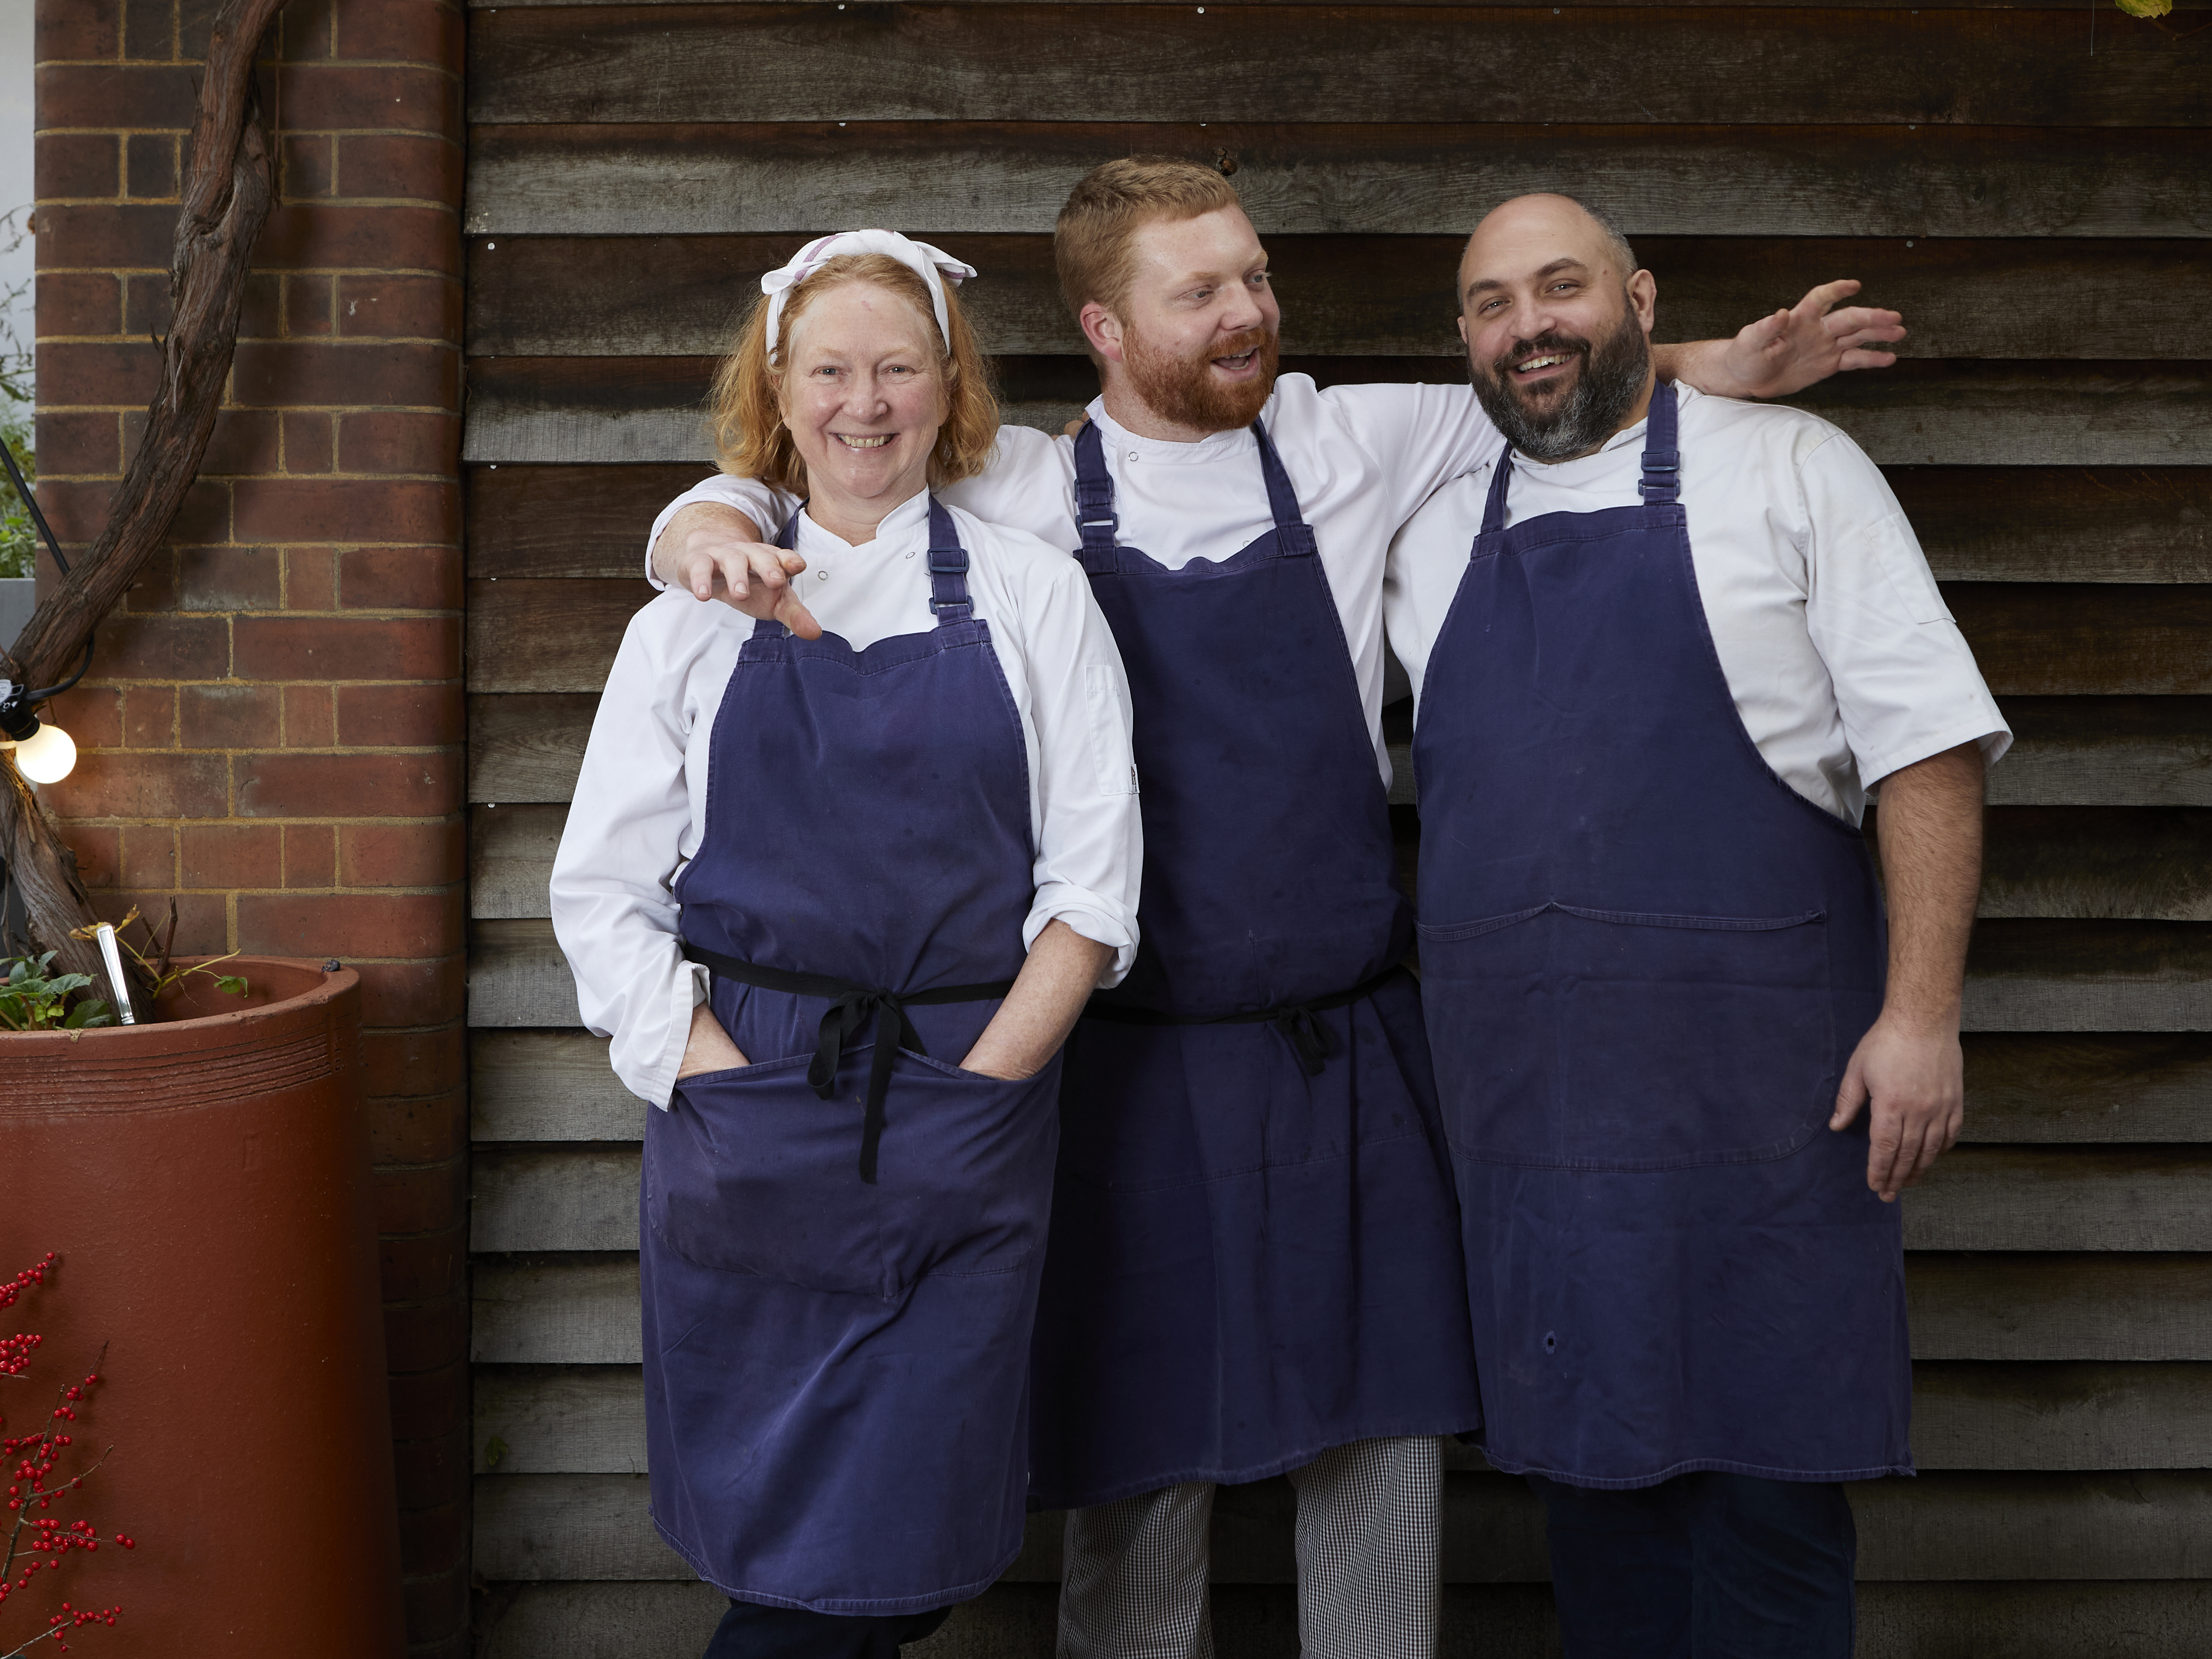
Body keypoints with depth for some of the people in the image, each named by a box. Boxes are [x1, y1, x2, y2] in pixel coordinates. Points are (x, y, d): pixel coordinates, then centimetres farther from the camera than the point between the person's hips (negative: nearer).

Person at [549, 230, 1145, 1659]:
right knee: (756, 1513, 5)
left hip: (966, 1108, -1)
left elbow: (1092, 889, 1)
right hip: (743, 1101, 1)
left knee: (901, 1535, -1)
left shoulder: (1033, 597, 6)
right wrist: (724, 1087, -7)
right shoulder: (700, 613, 9)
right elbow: (603, 891, 5)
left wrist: (972, 1090, -8)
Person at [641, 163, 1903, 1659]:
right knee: (1140, 1466, 8)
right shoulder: (1010, 495, -1)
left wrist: (1719, 367, 3)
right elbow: (748, 508, 5)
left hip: (1354, 1048, 2)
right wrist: (715, 538, -18)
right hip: (1135, 1061, -2)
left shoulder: (1354, 445, 5)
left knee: (1388, 1426, 9)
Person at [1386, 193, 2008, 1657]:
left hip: (1759, 1083, -4)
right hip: (1531, 1099, 4)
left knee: (1769, 1485, 1)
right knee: (1590, 1477, 11)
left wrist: (1922, 1012, -12)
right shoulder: (1434, 536, 14)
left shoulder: (1788, 467, 2)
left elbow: (1927, 741, -4)